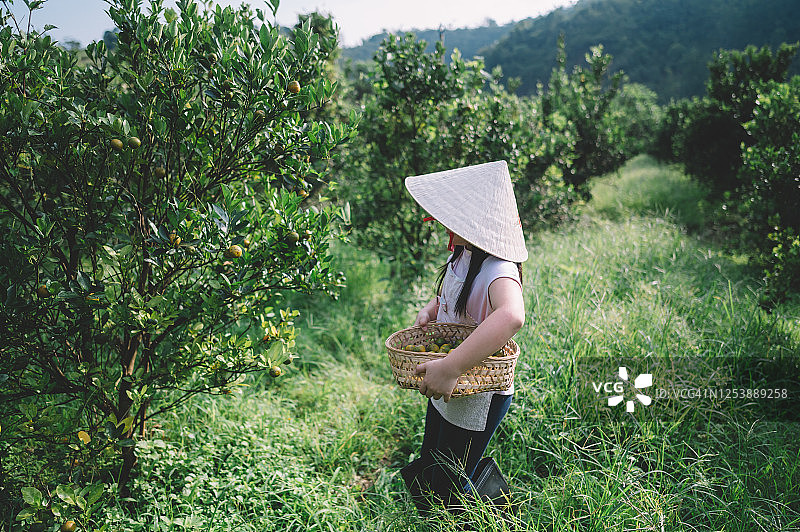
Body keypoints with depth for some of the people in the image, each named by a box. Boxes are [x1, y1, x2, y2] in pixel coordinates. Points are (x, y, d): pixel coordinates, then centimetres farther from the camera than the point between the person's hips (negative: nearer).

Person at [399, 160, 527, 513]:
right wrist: (428, 312, -5)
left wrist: (450, 368, -53)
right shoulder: (460, 255, -1)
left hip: (478, 399, -9)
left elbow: (511, 316, -52)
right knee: (424, 481, 24)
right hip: (444, 390, 9)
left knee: (446, 496, 8)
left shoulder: (498, 271, -30)